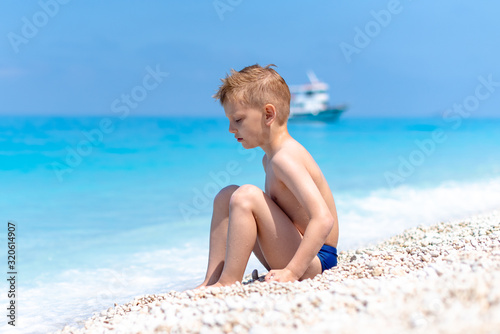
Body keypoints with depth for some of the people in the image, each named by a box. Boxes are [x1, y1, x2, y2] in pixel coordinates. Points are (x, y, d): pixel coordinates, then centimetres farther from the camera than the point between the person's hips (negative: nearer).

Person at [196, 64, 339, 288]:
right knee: (226, 196, 11)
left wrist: (291, 271, -33)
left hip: (313, 260, -10)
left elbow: (324, 219, -31)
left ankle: (228, 283, -20)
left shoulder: (285, 158, -21)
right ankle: (212, 281, 3)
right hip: (291, 255, 10)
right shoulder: (270, 158, 11)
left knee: (246, 196, -25)